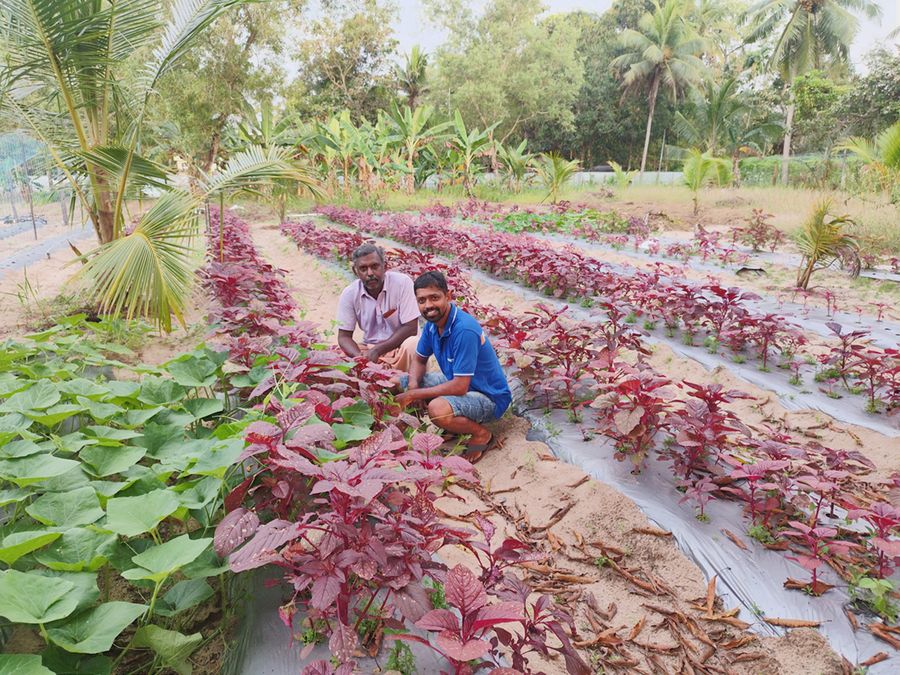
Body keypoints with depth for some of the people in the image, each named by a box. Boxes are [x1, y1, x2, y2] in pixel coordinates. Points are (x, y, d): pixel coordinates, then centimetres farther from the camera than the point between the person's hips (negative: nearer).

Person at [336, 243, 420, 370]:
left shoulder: (403, 283, -16)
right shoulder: (349, 294, -6)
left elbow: (410, 328, -16)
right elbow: (344, 336, -4)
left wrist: (377, 350, -21)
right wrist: (361, 357, -25)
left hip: (401, 347, -2)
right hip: (369, 349, 3)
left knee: (412, 345, -35)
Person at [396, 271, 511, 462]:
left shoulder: (464, 330, -31)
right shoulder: (432, 323, -4)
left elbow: (460, 387, -31)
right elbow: (419, 360, 11)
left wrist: (414, 395, -23)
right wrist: (412, 387, -12)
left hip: (489, 397, -9)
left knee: (438, 409, -36)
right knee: (403, 382, 2)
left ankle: (481, 434, -6)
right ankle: (457, 420, 8)